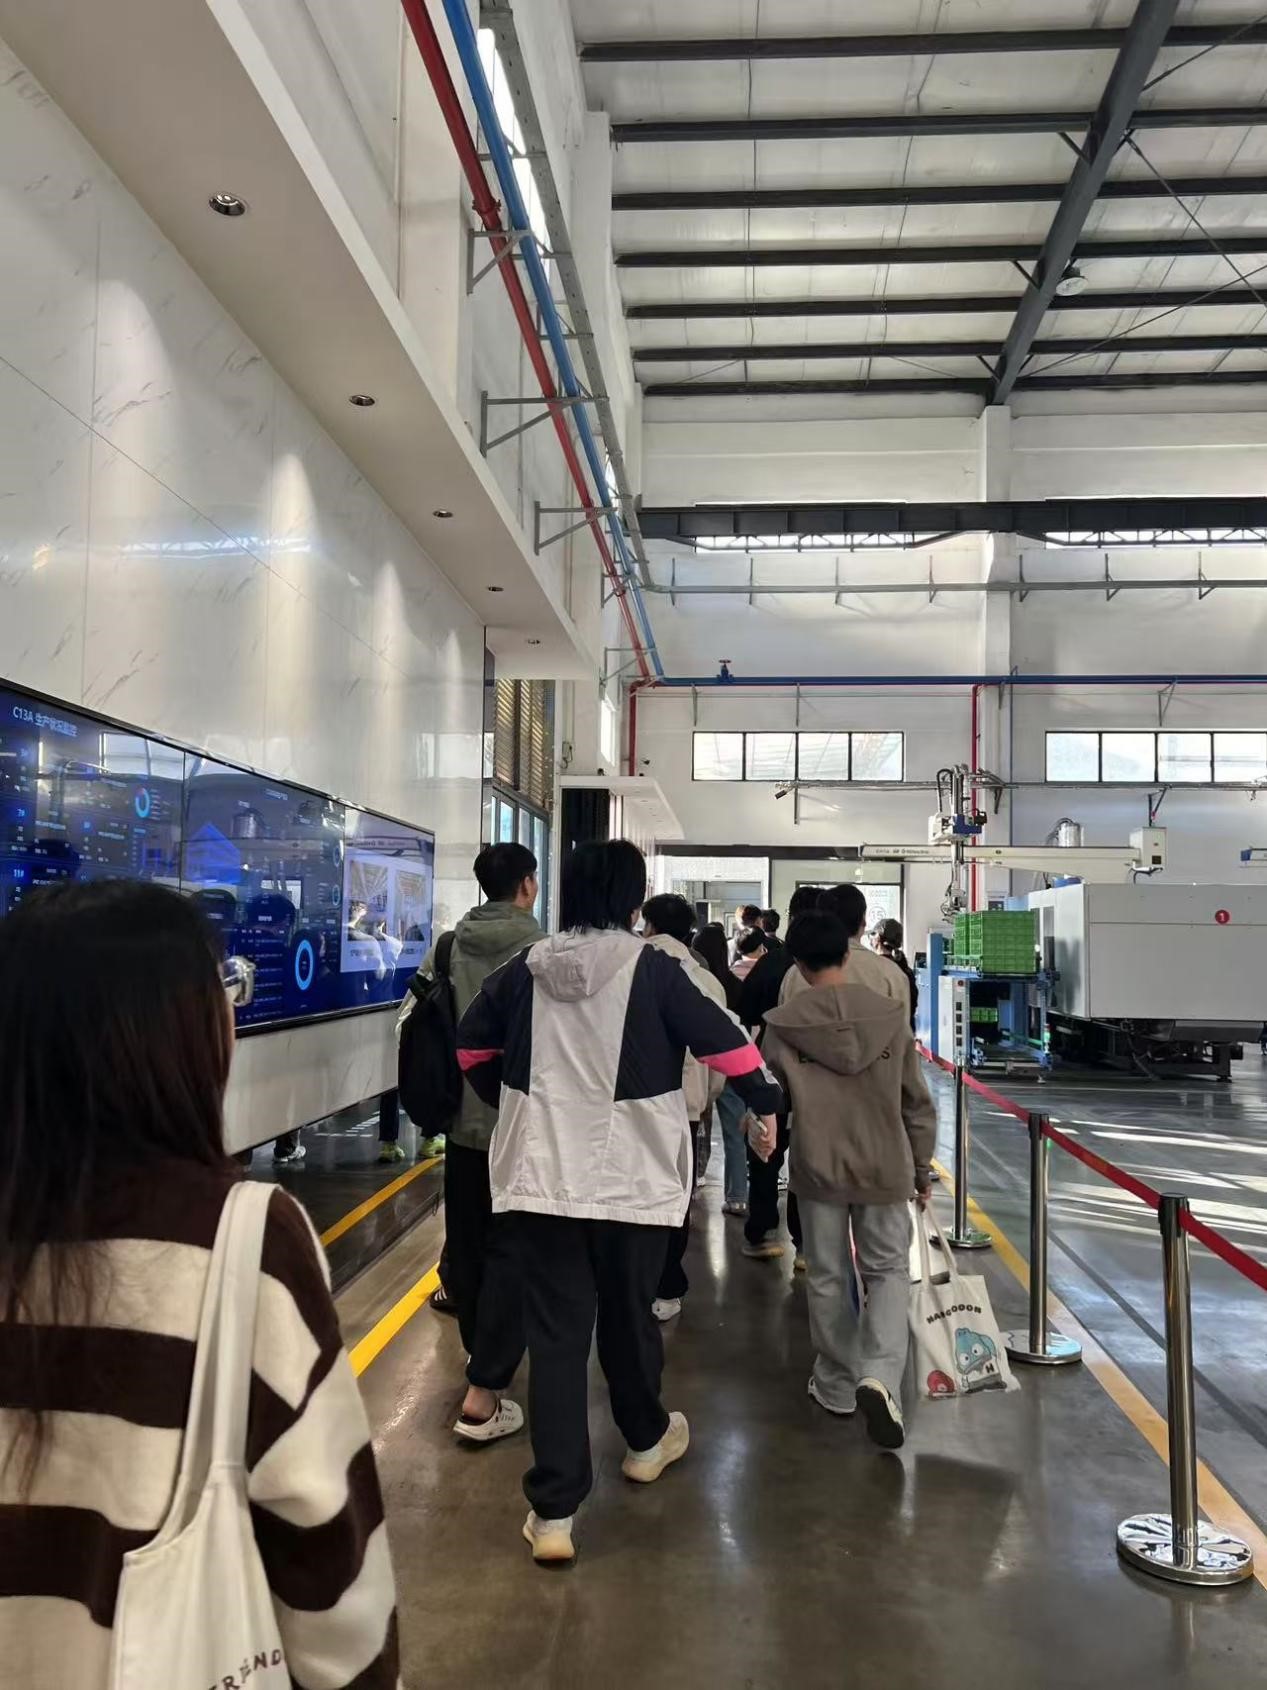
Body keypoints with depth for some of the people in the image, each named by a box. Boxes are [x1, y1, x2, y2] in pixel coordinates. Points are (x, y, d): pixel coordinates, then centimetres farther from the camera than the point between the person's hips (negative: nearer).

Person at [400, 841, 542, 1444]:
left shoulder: (448, 947, 1)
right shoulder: (538, 950, -14)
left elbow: (411, 1018, 5)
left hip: (461, 1117, 6)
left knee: (465, 1242, 18)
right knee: (509, 1250, 1)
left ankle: (479, 1353, 36)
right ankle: (482, 1396, -1)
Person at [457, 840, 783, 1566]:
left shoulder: (527, 970, 1)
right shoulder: (652, 969, -10)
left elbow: (472, 1044, 12)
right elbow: (725, 1041, -11)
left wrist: (512, 1102, 27)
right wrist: (766, 1103, 5)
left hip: (541, 1174, 2)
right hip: (633, 1177, -2)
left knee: (556, 1333, 4)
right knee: (629, 1315, 19)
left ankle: (554, 1510, 3)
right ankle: (647, 1439, 42)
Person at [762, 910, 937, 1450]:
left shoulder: (782, 1026, -10)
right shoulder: (889, 1015, -6)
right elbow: (916, 1101, 0)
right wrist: (922, 1166, 13)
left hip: (817, 1168, 0)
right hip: (885, 1167, 0)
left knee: (827, 1278, 15)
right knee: (888, 1270, 13)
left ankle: (837, 1385, 27)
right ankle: (880, 1377, -6)